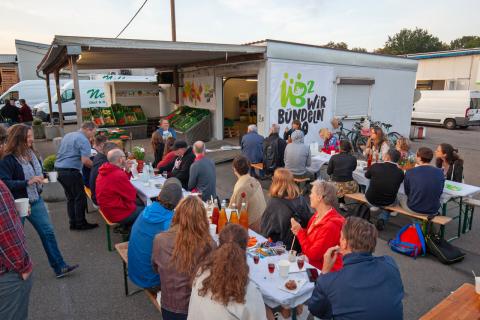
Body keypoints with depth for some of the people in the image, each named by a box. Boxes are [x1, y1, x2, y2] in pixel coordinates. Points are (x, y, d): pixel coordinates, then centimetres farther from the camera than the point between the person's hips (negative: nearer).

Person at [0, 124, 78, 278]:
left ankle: (59, 267, 10)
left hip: (35, 200, 6)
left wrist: (39, 179, 2)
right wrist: (27, 182, -28)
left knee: (48, 232, 3)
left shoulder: (32, 153, 2)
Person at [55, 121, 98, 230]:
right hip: (71, 171, -9)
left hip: (58, 169, 9)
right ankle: (80, 223, 10)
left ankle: (73, 223, 22)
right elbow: (85, 161, -21)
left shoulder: (68, 135, 17)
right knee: (80, 197, 3)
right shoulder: (84, 140, -11)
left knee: (71, 197, 16)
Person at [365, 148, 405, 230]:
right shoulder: (400, 172, -13)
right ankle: (382, 218, 15)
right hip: (388, 203, 0)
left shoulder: (375, 166, -16)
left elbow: (367, 176, 6)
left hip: (371, 200, 0)